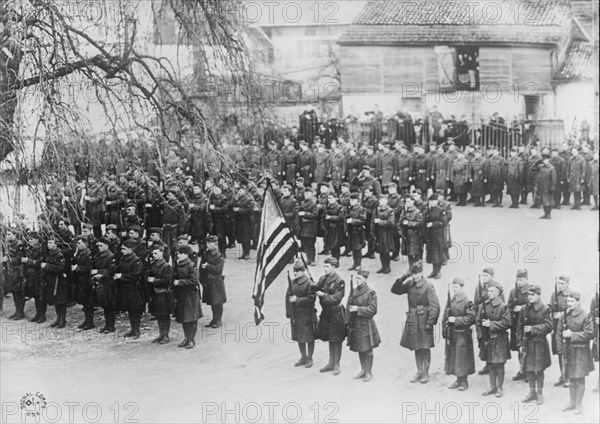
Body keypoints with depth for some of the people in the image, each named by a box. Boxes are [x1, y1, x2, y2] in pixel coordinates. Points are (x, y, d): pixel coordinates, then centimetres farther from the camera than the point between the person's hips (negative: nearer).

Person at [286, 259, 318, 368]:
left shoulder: (309, 284, -12)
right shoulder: (292, 283, 6)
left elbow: (311, 299, -17)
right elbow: (288, 297, 7)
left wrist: (297, 299, -21)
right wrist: (289, 313, 0)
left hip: (307, 315, -6)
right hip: (296, 314, 6)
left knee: (309, 338, 3)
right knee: (299, 337, 14)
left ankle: (309, 358, 15)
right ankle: (303, 357, 28)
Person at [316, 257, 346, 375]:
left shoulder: (339, 281, -14)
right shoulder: (323, 279, 6)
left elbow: (336, 298, -18)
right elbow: (315, 290, 4)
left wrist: (324, 295, -23)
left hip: (336, 313, -6)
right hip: (326, 312, 6)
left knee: (336, 340, 1)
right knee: (330, 339, 15)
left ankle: (336, 365, 10)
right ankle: (331, 363, 25)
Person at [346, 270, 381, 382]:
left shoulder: (370, 293, -9)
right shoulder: (353, 291, 9)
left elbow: (372, 309, -14)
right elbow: (348, 306, 14)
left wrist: (358, 309, -18)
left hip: (366, 324, -6)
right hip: (355, 325, 6)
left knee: (367, 349, 2)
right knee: (359, 349, 13)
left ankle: (369, 372, 12)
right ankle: (363, 370, 25)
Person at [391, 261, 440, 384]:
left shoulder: (428, 286, -12)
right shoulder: (410, 285, 4)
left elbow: (435, 306, -13)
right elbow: (395, 290, 8)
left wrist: (430, 323, -15)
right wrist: (402, 279, -8)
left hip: (423, 321, -5)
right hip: (412, 320, 5)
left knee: (425, 348, 3)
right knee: (416, 348, 12)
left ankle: (426, 373, 14)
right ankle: (419, 372, 23)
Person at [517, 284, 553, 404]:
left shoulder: (545, 310, -7)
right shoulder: (524, 310, 4)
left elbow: (548, 326, -14)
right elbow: (520, 328, 7)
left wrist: (533, 329, -22)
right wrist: (520, 344, 4)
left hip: (540, 343, -4)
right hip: (527, 343, 4)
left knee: (539, 369, 3)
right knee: (529, 369, 9)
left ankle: (539, 393, 15)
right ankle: (532, 392, 23)